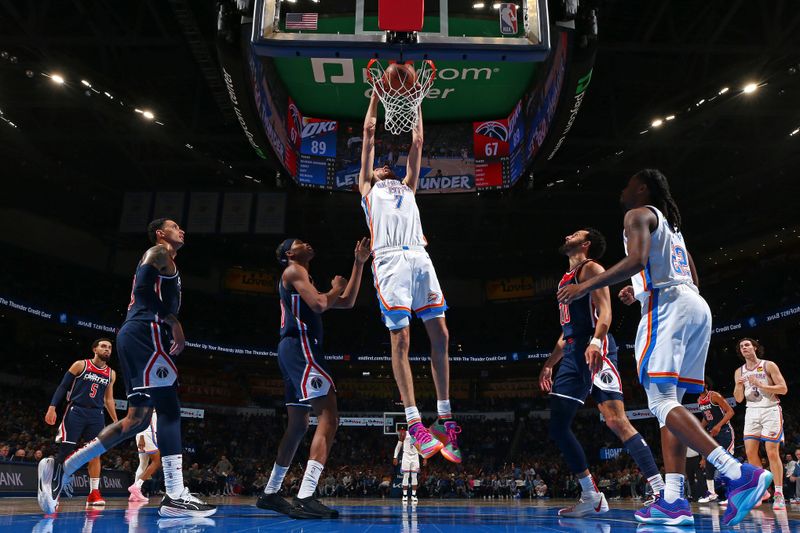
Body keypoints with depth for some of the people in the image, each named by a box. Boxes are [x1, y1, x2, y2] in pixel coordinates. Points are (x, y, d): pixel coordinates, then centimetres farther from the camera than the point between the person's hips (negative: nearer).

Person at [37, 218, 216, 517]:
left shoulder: (159, 259, 31)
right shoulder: (159, 252, 2)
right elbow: (142, 287, -16)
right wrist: (172, 320, -14)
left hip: (135, 335, 10)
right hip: (146, 332, -10)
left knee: (138, 418, 7)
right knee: (169, 408, -14)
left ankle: (60, 469, 7)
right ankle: (175, 497, -17)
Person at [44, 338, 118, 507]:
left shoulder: (111, 374, 12)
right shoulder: (80, 365, 0)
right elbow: (63, 386, -1)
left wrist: (116, 421, 13)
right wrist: (52, 408, -13)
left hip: (96, 415, 4)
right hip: (75, 411, -3)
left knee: (95, 453, -2)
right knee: (65, 451, -5)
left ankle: (94, 493, 1)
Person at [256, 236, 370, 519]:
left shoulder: (303, 279, 28)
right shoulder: (294, 270, -1)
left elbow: (347, 303, 24)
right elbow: (318, 305, -17)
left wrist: (359, 264, 20)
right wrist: (335, 288, 3)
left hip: (295, 350, 11)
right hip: (300, 347, -11)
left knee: (298, 426, 15)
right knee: (328, 417, -19)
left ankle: (270, 493, 23)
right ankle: (305, 498, -26)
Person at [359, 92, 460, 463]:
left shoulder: (407, 187, 34)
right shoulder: (368, 188, 25)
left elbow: (417, 141, 33)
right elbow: (369, 132, 25)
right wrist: (377, 91, 30)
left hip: (420, 258, 4)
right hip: (390, 260, -4)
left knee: (440, 335, -2)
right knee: (400, 339, -8)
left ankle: (444, 418, 5)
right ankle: (415, 423, -6)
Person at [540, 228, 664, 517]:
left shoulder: (591, 268, 2)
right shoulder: (566, 279, 27)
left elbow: (605, 310, -14)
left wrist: (596, 342, -31)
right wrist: (549, 363, 26)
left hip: (595, 350, -9)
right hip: (572, 353, 9)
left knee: (616, 420, -19)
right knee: (558, 426, 3)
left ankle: (661, 491, -16)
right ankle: (591, 497, 8)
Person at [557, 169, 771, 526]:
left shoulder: (639, 214, 3)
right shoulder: (669, 223, 30)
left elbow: (637, 260, -16)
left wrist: (585, 286, -14)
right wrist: (641, 291, 37)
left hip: (668, 305, -9)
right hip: (696, 305, 9)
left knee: (661, 401, -14)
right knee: (670, 401, 6)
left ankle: (739, 473, -26)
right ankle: (673, 500, 1)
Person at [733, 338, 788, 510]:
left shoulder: (769, 365, -2)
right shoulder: (739, 372, 10)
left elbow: (783, 388, -9)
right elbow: (739, 399, 8)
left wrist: (760, 385, -19)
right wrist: (738, 386, -12)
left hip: (770, 410, -4)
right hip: (751, 412, 4)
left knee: (772, 453, -8)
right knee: (750, 452, -2)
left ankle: (779, 494, -1)